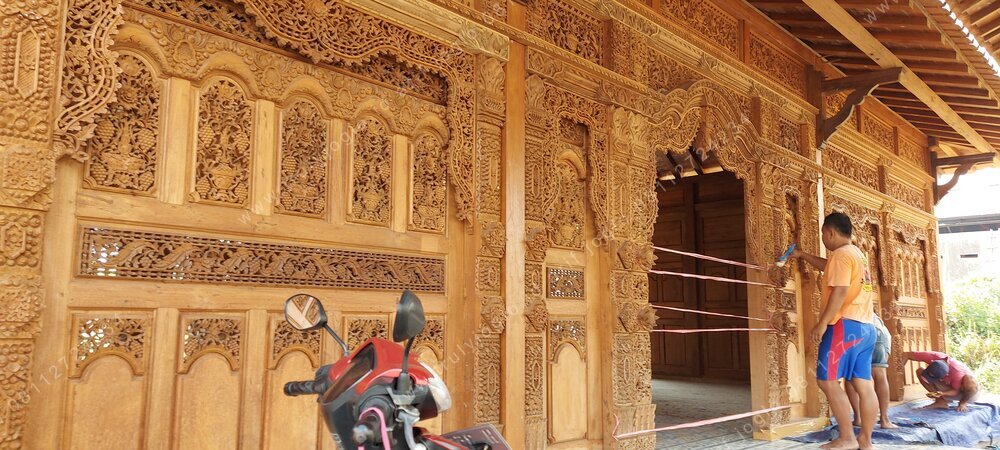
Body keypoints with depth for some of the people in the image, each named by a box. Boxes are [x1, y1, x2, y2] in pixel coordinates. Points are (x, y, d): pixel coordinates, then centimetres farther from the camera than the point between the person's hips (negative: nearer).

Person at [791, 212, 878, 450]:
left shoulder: (841, 254, -10)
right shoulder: (856, 254, 20)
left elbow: (840, 291, -20)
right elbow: (828, 266, 39)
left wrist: (822, 323, -19)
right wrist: (802, 255, 44)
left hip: (845, 325, -10)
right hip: (865, 327, 10)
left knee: (827, 380, -6)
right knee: (864, 385, 6)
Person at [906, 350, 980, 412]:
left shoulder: (957, 372, -39)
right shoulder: (932, 357, -30)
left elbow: (956, 391, -25)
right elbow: (908, 355, -25)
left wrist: (942, 394, -44)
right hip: (948, 386, 5)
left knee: (969, 379, -41)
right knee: (920, 371, -15)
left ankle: (963, 403, -10)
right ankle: (941, 402, -12)